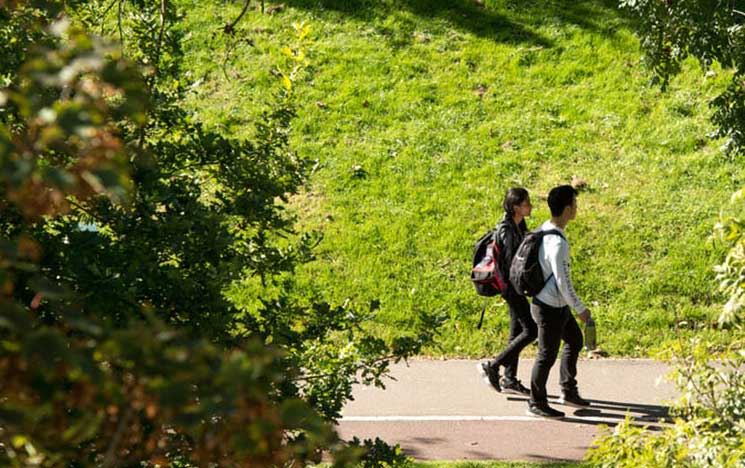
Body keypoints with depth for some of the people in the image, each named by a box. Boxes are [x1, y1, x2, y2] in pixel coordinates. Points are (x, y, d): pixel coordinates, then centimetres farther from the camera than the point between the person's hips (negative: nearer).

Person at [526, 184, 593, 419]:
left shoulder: (543, 229, 2)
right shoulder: (558, 243, -28)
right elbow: (563, 282, -25)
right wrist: (580, 309, -13)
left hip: (557, 305, 10)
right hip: (550, 308, -10)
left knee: (574, 341, 23)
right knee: (547, 355, 4)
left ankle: (568, 392, 34)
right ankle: (536, 404, 19)